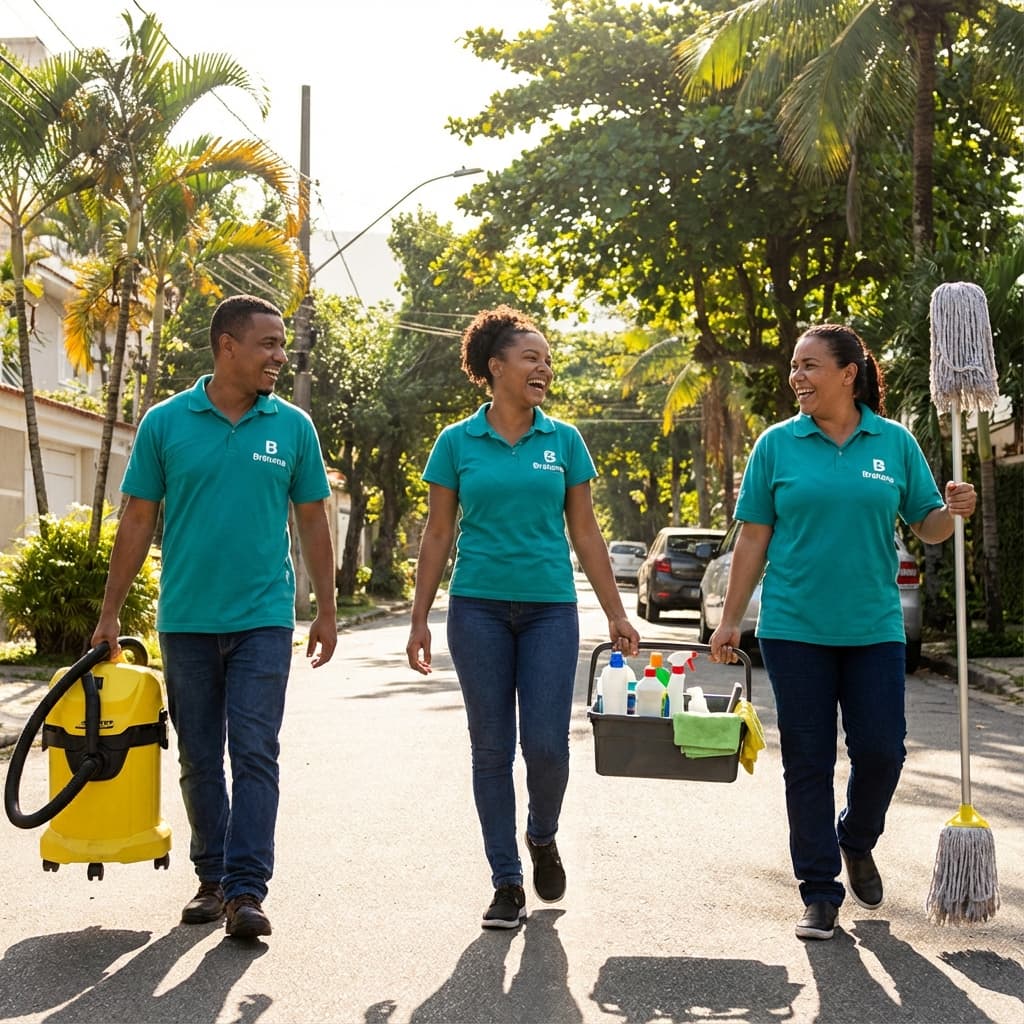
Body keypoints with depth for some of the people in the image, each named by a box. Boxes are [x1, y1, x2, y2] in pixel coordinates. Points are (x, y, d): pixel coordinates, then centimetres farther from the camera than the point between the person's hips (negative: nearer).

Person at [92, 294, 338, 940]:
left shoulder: (293, 427, 2)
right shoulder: (166, 423, -1)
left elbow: (313, 524, 7)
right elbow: (138, 522, 3)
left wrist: (327, 611, 6)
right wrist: (111, 613, 2)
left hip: (263, 619, -1)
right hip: (187, 620, 1)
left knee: (255, 754, -6)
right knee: (200, 759, 10)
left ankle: (247, 889, -4)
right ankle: (212, 878, 22)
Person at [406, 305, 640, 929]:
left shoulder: (564, 442, 6)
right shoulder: (457, 443, 3)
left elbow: (585, 532, 8)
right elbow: (438, 534, 5)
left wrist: (616, 615, 5)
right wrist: (420, 619, 2)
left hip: (550, 608, 1)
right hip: (480, 608, 0)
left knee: (547, 744, -6)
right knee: (492, 748, 3)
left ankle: (543, 838, 26)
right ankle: (507, 882, 15)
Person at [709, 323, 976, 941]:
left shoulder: (895, 443, 3)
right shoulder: (778, 445, 2)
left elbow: (927, 526, 8)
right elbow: (753, 539, 4)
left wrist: (953, 511, -15)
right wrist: (730, 621, 2)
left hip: (874, 628, 1)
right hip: (794, 629, 0)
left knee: (881, 749, 0)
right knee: (808, 760, 3)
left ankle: (857, 841, 31)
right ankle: (820, 891, 14)